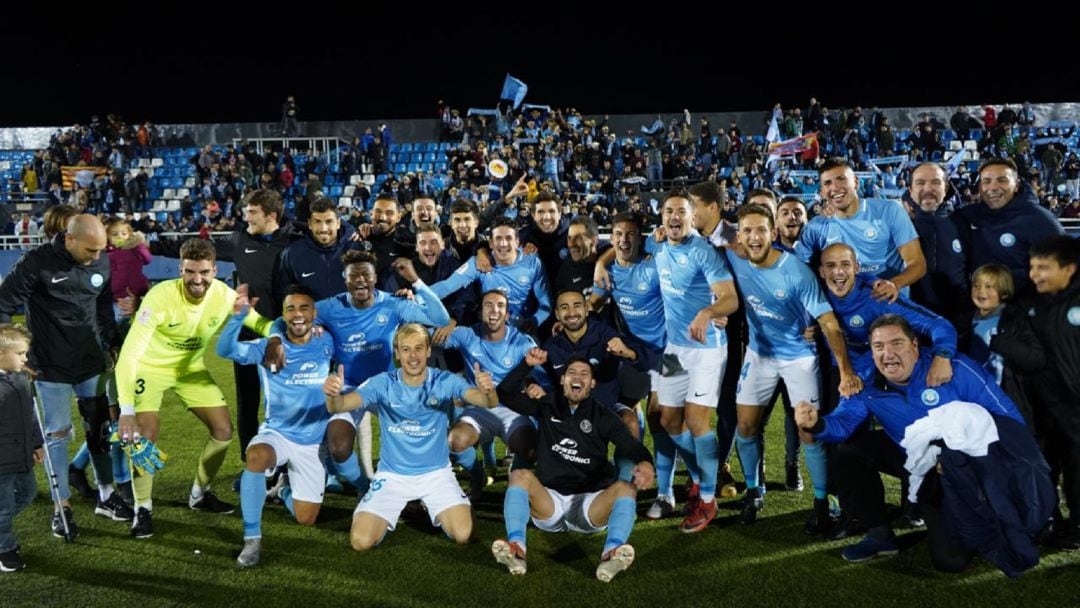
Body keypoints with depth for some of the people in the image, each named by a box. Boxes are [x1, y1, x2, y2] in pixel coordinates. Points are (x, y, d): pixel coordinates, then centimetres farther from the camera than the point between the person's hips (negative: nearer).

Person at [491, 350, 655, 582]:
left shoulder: (603, 416, 6)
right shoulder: (546, 406, 10)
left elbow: (631, 445, -9)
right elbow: (506, 394, 2)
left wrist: (644, 463, -32)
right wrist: (528, 365, -12)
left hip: (590, 504, -1)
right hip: (549, 502, 1)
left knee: (625, 488, -27)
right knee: (520, 475, -25)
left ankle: (612, 553, -53)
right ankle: (516, 548, -44)